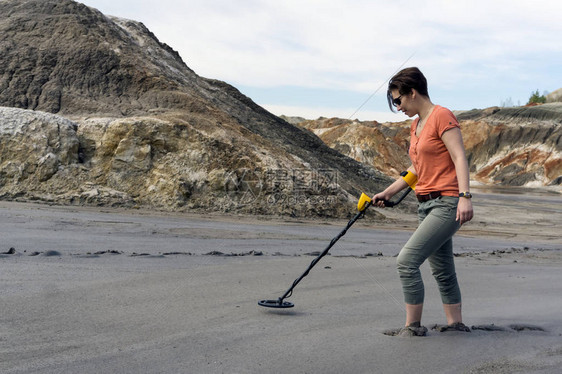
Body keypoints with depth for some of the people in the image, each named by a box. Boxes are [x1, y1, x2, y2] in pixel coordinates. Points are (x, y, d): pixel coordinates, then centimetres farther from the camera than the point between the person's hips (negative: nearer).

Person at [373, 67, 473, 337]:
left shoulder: (442, 116, -9)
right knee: (441, 269, 14)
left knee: (406, 261, -14)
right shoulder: (415, 125, 17)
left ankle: (413, 325, -3)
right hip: (427, 205, 9)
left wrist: (464, 196, -26)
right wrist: (388, 192, 24)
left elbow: (460, 158, -17)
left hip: (447, 204, -9)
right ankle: (455, 323, 26)